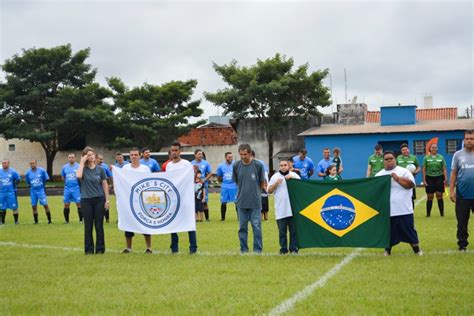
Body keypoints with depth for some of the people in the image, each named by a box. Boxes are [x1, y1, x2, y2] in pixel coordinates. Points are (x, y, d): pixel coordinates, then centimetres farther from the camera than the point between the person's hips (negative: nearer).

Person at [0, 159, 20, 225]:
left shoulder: (13, 172, -5)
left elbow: (18, 179, 3)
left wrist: (14, 186, 0)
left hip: (11, 192, -3)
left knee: (14, 207, -2)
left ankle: (16, 221, 6)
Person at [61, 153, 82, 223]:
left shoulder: (79, 166, -2)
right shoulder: (65, 167, 9)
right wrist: (67, 183, 12)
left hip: (76, 188, -3)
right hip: (67, 188, 3)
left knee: (79, 204, -4)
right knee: (66, 205, 5)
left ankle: (81, 220, 3)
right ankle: (66, 220, 15)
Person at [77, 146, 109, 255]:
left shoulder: (100, 169, 4)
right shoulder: (83, 169, 1)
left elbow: (105, 185, 5)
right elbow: (79, 176, -23)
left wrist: (107, 200, -1)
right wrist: (82, 162, -13)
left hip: (99, 199, 0)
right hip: (86, 200, 0)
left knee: (99, 226, 3)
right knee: (88, 226, 4)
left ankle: (100, 249, 11)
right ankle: (89, 249, 11)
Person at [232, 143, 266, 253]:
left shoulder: (258, 165, -6)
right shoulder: (236, 166, 0)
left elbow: (262, 183, 6)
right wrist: (243, 191, 11)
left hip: (255, 202, -2)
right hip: (241, 202, 2)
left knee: (256, 226, -2)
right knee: (242, 227, 8)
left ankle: (258, 250, 5)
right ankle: (244, 249, 16)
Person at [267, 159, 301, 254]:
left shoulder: (294, 175, 9)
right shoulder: (275, 176, 9)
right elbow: (269, 190, 7)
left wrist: (291, 177, -11)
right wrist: (276, 183, -9)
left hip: (293, 208, 0)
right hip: (280, 210, 0)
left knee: (293, 230, 2)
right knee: (282, 231, 3)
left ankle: (294, 248, 7)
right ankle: (283, 249, 9)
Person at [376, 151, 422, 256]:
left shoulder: (403, 171, 2)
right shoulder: (379, 175, 12)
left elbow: (410, 184, -11)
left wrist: (397, 178, -14)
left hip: (403, 210, -2)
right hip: (387, 211, 2)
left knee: (409, 230, 4)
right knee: (388, 231, 7)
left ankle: (416, 249, 17)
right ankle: (387, 249, 21)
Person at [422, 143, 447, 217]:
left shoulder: (441, 157, 5)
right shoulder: (426, 158, 4)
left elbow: (444, 169, 5)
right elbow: (423, 169, 3)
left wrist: (445, 178, -5)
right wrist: (424, 180, -4)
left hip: (439, 178, 0)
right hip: (429, 178, 0)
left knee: (439, 196, -1)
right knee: (430, 197, 2)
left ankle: (442, 213, 5)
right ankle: (428, 213, 8)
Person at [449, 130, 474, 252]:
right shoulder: (458, 155, 4)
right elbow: (453, 173, 5)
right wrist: (451, 190, 0)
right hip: (462, 194, 1)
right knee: (462, 221, 7)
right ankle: (462, 243, 18)